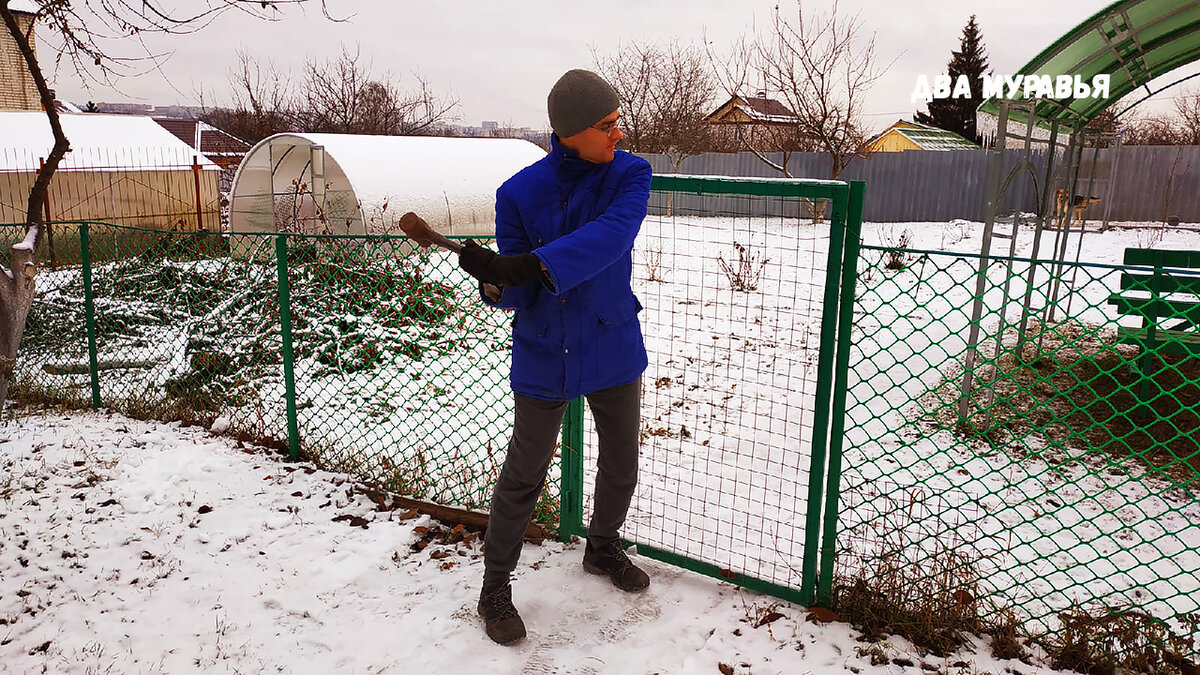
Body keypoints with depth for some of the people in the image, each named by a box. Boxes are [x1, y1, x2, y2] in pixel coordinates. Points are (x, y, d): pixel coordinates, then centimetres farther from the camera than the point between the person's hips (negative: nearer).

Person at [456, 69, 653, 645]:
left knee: (621, 462, 18)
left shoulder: (630, 174, -10)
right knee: (524, 475, 5)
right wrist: (495, 281, -36)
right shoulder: (519, 193, -13)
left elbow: (611, 235, -31)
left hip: (613, 346, 3)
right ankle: (495, 588, 25)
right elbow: (518, 295, -12)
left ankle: (603, 548, 47)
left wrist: (533, 266, -44)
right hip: (545, 354, -2)